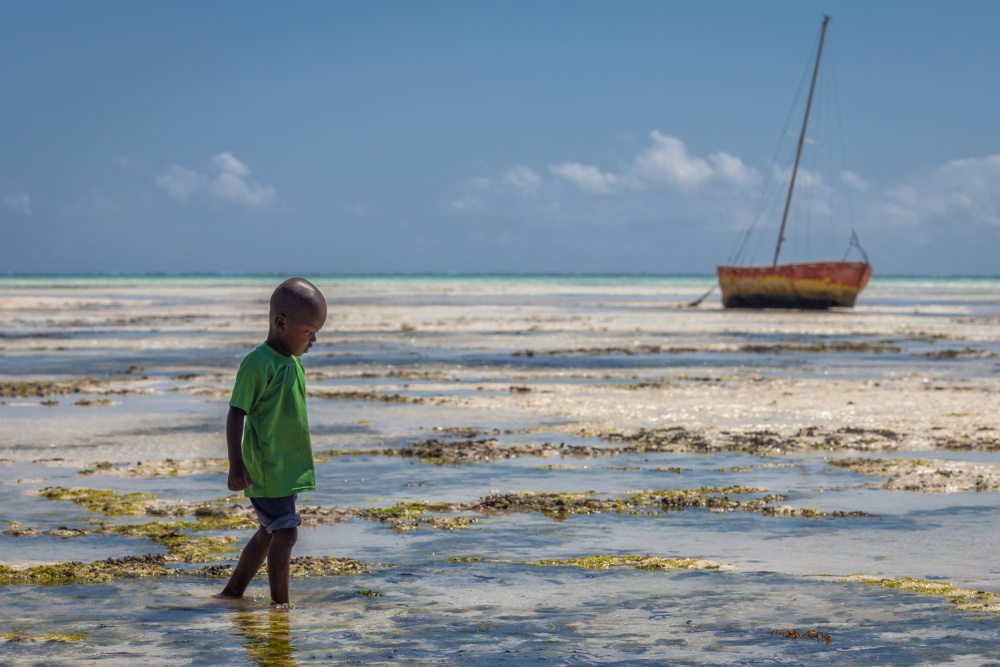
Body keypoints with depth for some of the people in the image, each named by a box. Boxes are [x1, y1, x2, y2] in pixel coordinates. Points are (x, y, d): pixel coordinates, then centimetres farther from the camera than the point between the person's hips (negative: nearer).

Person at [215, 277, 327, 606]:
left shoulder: (294, 362, 11)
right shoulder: (258, 363, -16)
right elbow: (236, 414, -16)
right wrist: (236, 465, -20)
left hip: (288, 468, 9)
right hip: (267, 469, -9)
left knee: (269, 533, 16)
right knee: (285, 532, -10)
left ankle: (232, 592, 28)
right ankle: (280, 604, -2)